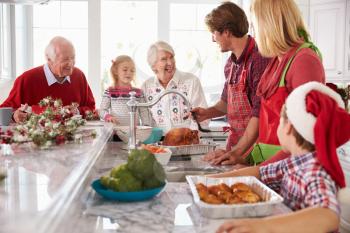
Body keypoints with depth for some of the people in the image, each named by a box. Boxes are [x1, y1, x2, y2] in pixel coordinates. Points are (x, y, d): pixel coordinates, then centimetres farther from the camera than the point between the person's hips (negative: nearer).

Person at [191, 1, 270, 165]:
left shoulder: (259, 59, -19)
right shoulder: (231, 63, 7)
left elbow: (259, 114, -22)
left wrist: (237, 152, -22)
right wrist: (207, 113, 5)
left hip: (253, 146, -7)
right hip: (235, 143, 7)